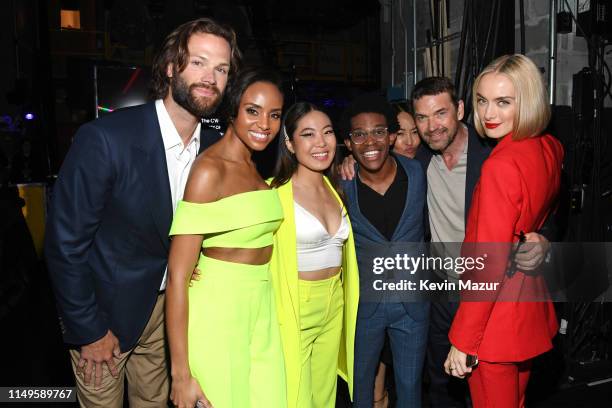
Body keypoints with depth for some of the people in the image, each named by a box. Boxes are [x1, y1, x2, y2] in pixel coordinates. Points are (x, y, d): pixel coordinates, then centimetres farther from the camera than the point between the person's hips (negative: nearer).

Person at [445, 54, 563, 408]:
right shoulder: (551, 149, 1)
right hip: (530, 305, 9)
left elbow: (490, 264, -24)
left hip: (496, 314, -9)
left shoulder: (501, 165, -25)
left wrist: (463, 340, -17)